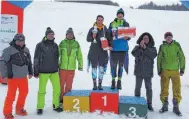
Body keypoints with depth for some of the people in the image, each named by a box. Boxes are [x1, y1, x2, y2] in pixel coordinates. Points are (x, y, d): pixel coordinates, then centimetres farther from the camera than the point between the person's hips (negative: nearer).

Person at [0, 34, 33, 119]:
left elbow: (29, 62, 18)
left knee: (24, 93, 15)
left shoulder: (26, 50, 7)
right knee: (11, 95, -2)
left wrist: (30, 72, 18)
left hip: (23, 77, 6)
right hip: (13, 77, -6)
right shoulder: (8, 50, -11)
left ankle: (19, 109, 35)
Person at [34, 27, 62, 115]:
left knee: (57, 89, 3)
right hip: (43, 71, -4)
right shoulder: (40, 45, -5)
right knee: (42, 90, 3)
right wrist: (36, 71, -5)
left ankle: (56, 105, 20)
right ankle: (40, 107, 17)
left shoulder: (55, 45, 8)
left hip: (54, 71, 4)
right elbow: (36, 59, -3)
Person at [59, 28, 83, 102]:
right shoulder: (62, 43, 1)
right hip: (62, 67, 0)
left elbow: (79, 55, 8)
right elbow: (57, 54, 6)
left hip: (72, 68, 1)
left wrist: (80, 65, 7)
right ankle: (60, 99, 19)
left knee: (69, 85, 7)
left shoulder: (76, 44, 4)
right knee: (61, 84, 4)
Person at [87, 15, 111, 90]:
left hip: (103, 51, 1)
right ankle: (94, 84, 15)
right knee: (94, 67, 5)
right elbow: (88, 39, 1)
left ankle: (100, 84, 13)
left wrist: (109, 45, -5)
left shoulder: (105, 29, 5)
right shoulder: (92, 29, 1)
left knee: (102, 68, 2)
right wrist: (93, 37, -18)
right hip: (94, 51, -1)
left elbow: (108, 39, 11)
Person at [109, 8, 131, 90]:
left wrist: (127, 37, -15)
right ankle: (113, 81, 14)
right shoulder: (112, 24, 6)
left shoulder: (126, 24, 7)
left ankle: (119, 81, 17)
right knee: (113, 64, 3)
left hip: (123, 48, 1)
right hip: (114, 47, -1)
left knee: (121, 64, 7)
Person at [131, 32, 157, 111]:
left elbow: (154, 55, -15)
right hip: (139, 71, 0)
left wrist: (145, 48, -20)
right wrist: (140, 47, -24)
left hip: (148, 72, 1)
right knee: (138, 87, 9)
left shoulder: (152, 48, 5)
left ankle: (149, 104, 16)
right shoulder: (137, 47, 3)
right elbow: (134, 54, -15)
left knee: (149, 88, 7)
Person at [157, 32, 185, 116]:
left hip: (175, 71, 0)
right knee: (164, 89, 6)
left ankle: (176, 107, 16)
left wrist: (182, 69, 3)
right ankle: (165, 105, 21)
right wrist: (159, 71, 5)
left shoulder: (177, 45, 1)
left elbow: (182, 57, 6)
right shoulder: (162, 46, 2)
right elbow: (159, 59, 7)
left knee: (177, 89, 2)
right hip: (165, 71, 0)